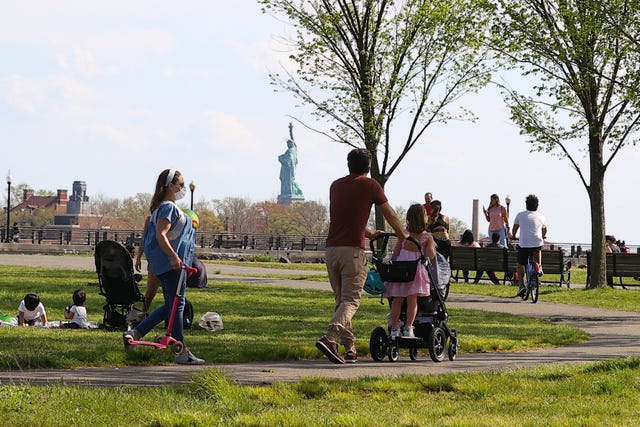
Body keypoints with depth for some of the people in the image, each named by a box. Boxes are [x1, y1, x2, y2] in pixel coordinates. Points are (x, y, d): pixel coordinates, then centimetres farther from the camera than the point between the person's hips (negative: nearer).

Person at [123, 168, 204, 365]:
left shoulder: (168, 207, 19)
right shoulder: (168, 208, -13)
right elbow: (160, 234, -24)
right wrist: (174, 256, -32)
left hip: (171, 261, 11)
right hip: (171, 262, -11)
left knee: (170, 306, 14)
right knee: (176, 306, -7)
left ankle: (135, 333, 11)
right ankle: (182, 352, -5)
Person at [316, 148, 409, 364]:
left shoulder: (336, 185, 17)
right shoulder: (370, 185, 1)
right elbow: (390, 215, 10)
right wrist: (404, 237, 26)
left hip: (331, 249, 6)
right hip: (352, 251, -6)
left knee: (341, 300, 14)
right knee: (351, 300, -7)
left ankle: (349, 347, 12)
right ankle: (329, 338, -27)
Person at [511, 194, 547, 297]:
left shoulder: (520, 215, 3)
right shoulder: (541, 216, 8)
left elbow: (515, 229, 16)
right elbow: (544, 230, 26)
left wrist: (513, 236, 37)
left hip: (524, 245, -2)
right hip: (538, 244, 2)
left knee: (520, 264, 15)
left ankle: (522, 285, 3)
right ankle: (539, 267, 22)